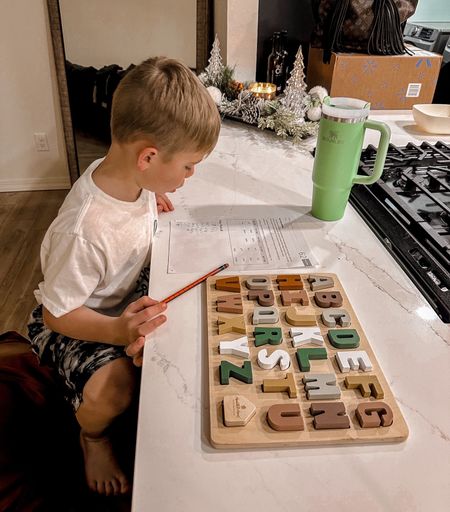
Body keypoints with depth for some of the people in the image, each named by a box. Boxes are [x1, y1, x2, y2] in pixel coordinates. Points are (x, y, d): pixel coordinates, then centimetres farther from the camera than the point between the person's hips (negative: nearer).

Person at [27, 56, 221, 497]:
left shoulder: (133, 178, -15)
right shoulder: (82, 232, -39)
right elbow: (58, 314, -26)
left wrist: (149, 203, -5)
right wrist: (119, 331, -40)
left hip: (128, 298, 7)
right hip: (74, 321, -7)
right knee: (110, 392, -26)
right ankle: (92, 437, 11)